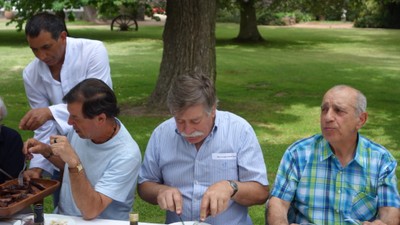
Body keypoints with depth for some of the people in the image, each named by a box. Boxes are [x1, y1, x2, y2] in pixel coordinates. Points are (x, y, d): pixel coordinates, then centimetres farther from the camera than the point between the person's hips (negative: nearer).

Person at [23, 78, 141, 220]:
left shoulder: (126, 155, -24)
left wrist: (74, 163, -34)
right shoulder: (83, 126, -5)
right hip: (61, 217, 5)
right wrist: (46, 151, -2)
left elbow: (90, 211, -27)